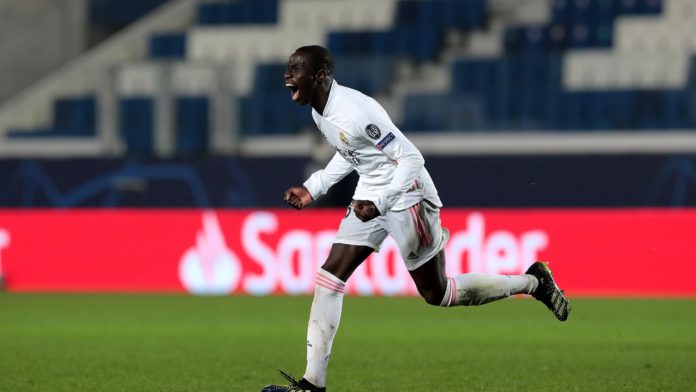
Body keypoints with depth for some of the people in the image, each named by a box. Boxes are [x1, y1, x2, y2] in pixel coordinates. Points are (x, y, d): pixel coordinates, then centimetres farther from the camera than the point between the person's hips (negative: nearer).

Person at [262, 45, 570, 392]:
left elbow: (411, 158, -25)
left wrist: (379, 204, -33)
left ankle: (533, 282, 21)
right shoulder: (320, 111, 1)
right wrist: (313, 189, 12)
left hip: (406, 195, -9)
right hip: (370, 194, 9)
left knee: (436, 294, 3)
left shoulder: (354, 112, -28)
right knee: (329, 276, -1)